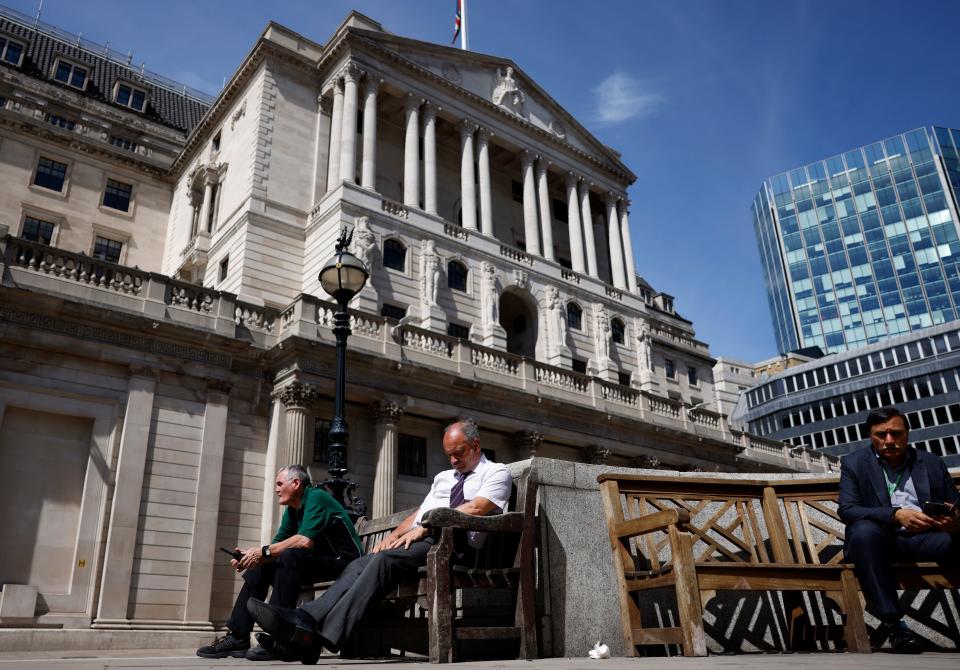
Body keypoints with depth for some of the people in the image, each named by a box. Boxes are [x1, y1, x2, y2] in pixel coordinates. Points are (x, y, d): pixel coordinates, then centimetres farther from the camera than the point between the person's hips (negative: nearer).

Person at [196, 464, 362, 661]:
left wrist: (264, 551, -23)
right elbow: (277, 545, 7)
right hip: (315, 562, 9)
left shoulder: (316, 497, -15)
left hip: (343, 561, -9)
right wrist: (250, 556, -11)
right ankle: (238, 637, 1)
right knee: (261, 566, 1)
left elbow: (305, 541, -29)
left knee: (290, 556, -31)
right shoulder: (292, 511, 13)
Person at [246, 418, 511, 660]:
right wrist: (393, 535, 4)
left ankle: (327, 635, -39)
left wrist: (424, 528, -16)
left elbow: (475, 508, -11)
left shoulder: (496, 472, 7)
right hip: (417, 540, 7)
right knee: (360, 565, -18)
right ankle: (306, 620, -35)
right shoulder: (443, 477, 31)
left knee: (386, 559, -30)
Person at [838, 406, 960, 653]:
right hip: (881, 538, -2)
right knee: (864, 529, -37)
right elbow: (846, 510, -5)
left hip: (926, 538, 2)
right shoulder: (854, 463, 8)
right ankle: (892, 621, -32)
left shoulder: (932, 463, 18)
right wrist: (895, 515, -23)